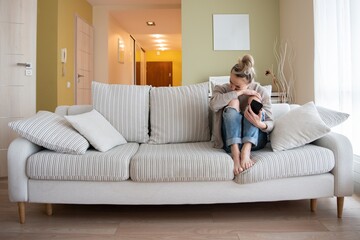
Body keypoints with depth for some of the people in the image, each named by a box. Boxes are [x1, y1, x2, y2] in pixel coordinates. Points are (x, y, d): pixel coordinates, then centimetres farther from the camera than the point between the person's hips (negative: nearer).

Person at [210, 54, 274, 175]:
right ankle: (235, 153, -36)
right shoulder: (222, 89, 1)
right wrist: (240, 92, -22)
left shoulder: (261, 91, 0)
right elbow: (213, 105, -23)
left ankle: (246, 150, -34)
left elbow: (270, 123, -5)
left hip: (255, 141, 1)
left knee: (254, 99, -19)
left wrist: (260, 124, -28)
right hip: (230, 141, 0)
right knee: (233, 102, -22)